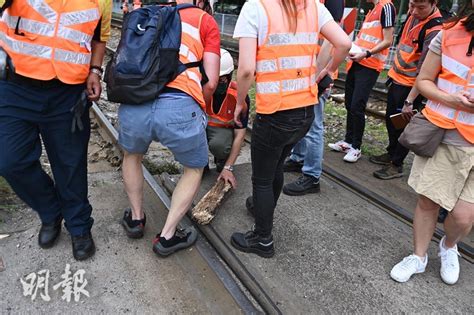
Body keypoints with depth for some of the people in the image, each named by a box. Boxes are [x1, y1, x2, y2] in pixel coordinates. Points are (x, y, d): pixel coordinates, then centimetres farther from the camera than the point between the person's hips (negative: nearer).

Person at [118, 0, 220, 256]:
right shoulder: (205, 21, 18)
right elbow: (211, 81, 7)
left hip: (133, 104, 4)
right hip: (179, 106, -3)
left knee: (132, 155, 36)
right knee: (195, 169, 26)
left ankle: (136, 219, 46)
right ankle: (167, 236, 28)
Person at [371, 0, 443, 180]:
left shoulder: (435, 30, -23)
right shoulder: (413, 15, 3)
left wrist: (409, 101, -26)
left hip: (410, 86, -8)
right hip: (397, 78, 8)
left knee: (402, 125, 2)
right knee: (390, 119, 19)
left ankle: (396, 165, 18)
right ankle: (391, 153, 37)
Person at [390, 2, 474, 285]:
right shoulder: (450, 35, -2)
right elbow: (423, 81, 5)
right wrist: (449, 99, -14)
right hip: (441, 136, 1)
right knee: (427, 201, 10)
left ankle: (449, 247, 35)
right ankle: (419, 256, 33)